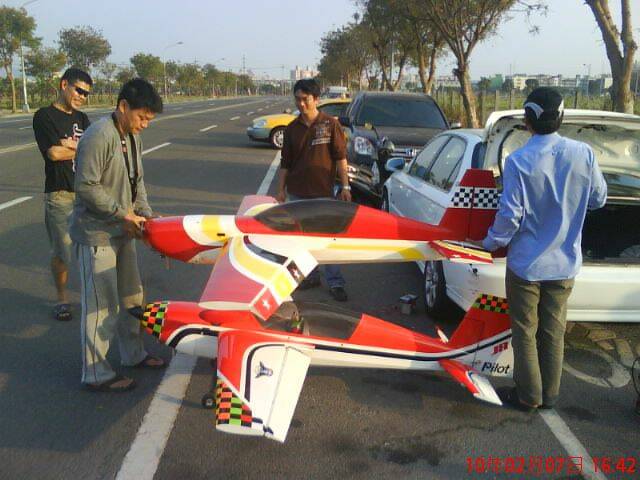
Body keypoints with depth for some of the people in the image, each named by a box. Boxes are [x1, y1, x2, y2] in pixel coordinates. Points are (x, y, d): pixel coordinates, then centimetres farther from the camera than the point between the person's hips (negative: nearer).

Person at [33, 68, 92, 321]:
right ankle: (62, 298, 18)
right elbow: (54, 152, -15)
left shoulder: (82, 118, 15)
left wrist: (71, 145, -14)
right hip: (60, 195, -5)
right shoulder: (44, 116, -2)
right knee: (62, 253, 1)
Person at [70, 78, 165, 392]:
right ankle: (96, 374, 12)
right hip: (96, 234, -9)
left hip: (122, 231, 9)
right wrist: (125, 215, -19)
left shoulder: (133, 137, 8)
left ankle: (133, 353, 37)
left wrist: (145, 214, 0)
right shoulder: (98, 137, -20)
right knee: (102, 305, -1)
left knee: (131, 296, 19)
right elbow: (87, 187, -22)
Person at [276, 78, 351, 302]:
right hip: (297, 193, 4)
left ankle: (335, 282, 8)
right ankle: (310, 276, 26)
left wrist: (345, 186, -9)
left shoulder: (330, 124, -5)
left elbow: (340, 157, -4)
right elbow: (285, 162, 10)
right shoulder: (292, 128, 5)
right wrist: (281, 189, 8)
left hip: (323, 192, -4)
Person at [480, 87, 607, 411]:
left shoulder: (519, 161, -18)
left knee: (525, 332, 11)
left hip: (526, 263, -4)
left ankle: (528, 395, 22)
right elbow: (598, 199, 6)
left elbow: (510, 214, -16)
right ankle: (549, 394, 29)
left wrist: (491, 243, 1)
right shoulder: (583, 154, -7)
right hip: (565, 263, 4)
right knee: (553, 332, 17)